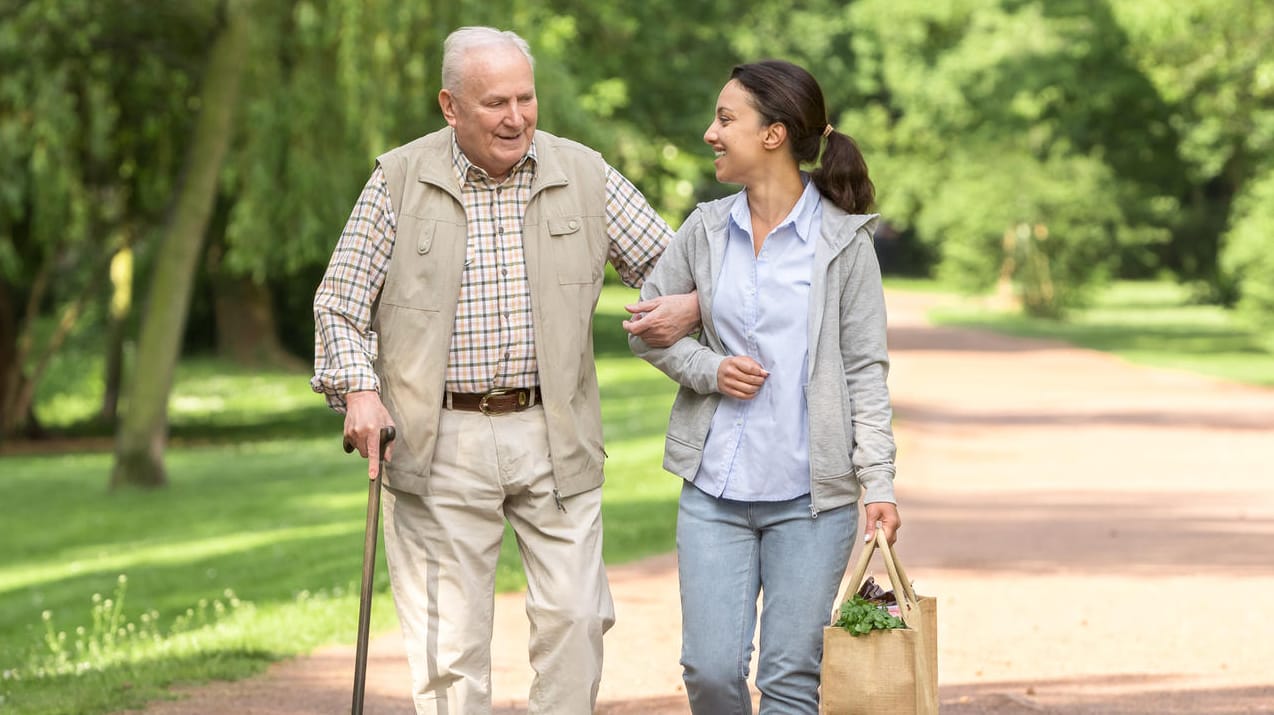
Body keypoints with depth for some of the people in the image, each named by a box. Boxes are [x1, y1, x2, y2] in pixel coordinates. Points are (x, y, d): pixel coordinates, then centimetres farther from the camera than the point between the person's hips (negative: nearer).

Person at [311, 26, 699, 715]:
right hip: (439, 444, -1)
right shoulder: (400, 180, 0)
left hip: (552, 436, 2)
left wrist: (690, 304, -13)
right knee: (450, 635, 1)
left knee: (574, 614, -2)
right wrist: (358, 388, -13)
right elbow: (339, 300, 2)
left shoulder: (584, 175, 4)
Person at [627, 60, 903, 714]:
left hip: (811, 495, -3)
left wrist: (879, 482, -10)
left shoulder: (842, 240, -4)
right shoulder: (706, 230, 6)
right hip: (715, 489, 3)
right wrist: (709, 370, -5)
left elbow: (866, 369, -3)